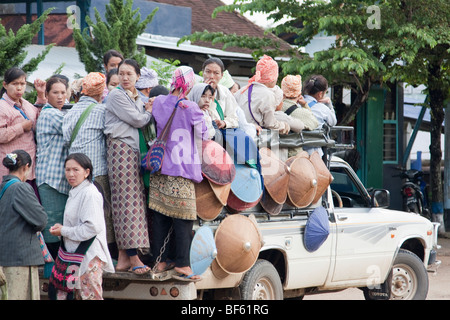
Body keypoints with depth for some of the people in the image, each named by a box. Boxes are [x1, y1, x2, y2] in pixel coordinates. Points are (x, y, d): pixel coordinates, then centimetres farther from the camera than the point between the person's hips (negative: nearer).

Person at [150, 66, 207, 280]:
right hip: (183, 171, -4)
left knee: (160, 218, 8)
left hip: (160, 169, 4)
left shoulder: (158, 103, 2)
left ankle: (160, 261, 12)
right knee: (183, 219, 0)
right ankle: (182, 264, 1)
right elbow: (202, 136, 3)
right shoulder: (191, 109, -8)